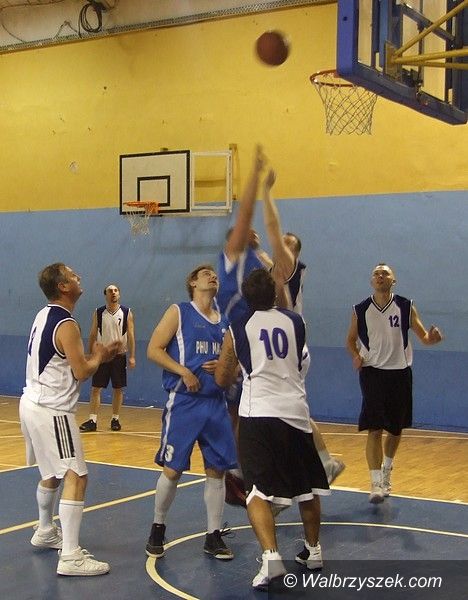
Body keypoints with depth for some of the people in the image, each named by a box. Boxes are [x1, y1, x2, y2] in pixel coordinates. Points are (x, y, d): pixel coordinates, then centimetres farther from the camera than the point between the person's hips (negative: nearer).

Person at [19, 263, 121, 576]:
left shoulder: (45, 315, 11)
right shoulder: (66, 325, -17)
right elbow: (81, 372, -17)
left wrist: (96, 355, 13)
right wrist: (98, 357, 3)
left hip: (33, 404, 10)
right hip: (52, 411, -10)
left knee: (52, 473, 25)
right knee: (76, 477, -12)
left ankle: (45, 532, 42)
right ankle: (71, 556, -15)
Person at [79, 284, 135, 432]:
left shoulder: (126, 313, -1)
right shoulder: (98, 313, 3)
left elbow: (130, 335, -2)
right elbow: (93, 335, 7)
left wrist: (132, 357, -8)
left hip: (119, 356, 0)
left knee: (118, 389, 5)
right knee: (95, 388, -3)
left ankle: (115, 419, 16)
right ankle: (92, 421, -1)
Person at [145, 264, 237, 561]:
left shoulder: (224, 322, 13)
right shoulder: (179, 312, 0)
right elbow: (154, 350, -6)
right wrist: (184, 372, -17)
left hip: (216, 402, 5)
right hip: (184, 402, -4)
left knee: (217, 470, 5)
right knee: (173, 469, 0)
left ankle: (214, 536, 16)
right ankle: (158, 529, 20)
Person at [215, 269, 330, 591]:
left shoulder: (237, 329, 3)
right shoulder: (296, 321, 7)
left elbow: (222, 379, 11)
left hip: (259, 414, -3)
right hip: (296, 412, 3)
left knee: (258, 491, -4)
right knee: (308, 486, 20)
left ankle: (271, 556, -23)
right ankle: (313, 550, 35)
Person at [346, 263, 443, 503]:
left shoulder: (406, 307, -1)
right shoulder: (360, 310, -1)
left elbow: (423, 336, 0)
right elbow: (351, 340, 11)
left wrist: (432, 337, -23)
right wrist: (356, 356, -9)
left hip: (400, 373, 2)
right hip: (372, 373, -1)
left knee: (396, 428, 14)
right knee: (374, 429, -10)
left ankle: (386, 470, 39)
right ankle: (376, 484, -8)